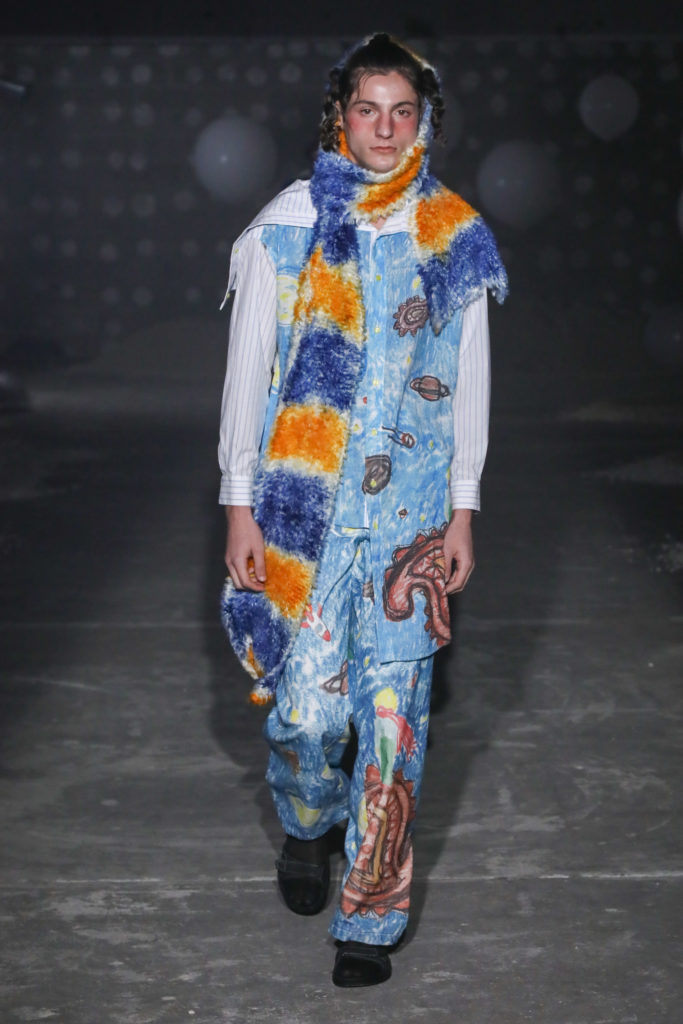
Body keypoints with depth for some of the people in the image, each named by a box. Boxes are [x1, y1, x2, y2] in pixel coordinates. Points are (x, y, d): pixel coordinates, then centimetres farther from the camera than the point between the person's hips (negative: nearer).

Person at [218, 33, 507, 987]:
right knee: (306, 704, 0)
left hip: (412, 509, 1)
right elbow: (249, 369, 3)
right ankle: (308, 825, 35)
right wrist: (240, 503, -1)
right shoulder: (287, 226, 1)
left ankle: (371, 917, 13)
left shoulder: (454, 235, 5)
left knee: (393, 709, -1)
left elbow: (470, 379, 9)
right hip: (303, 503, 0)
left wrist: (463, 509, 6)